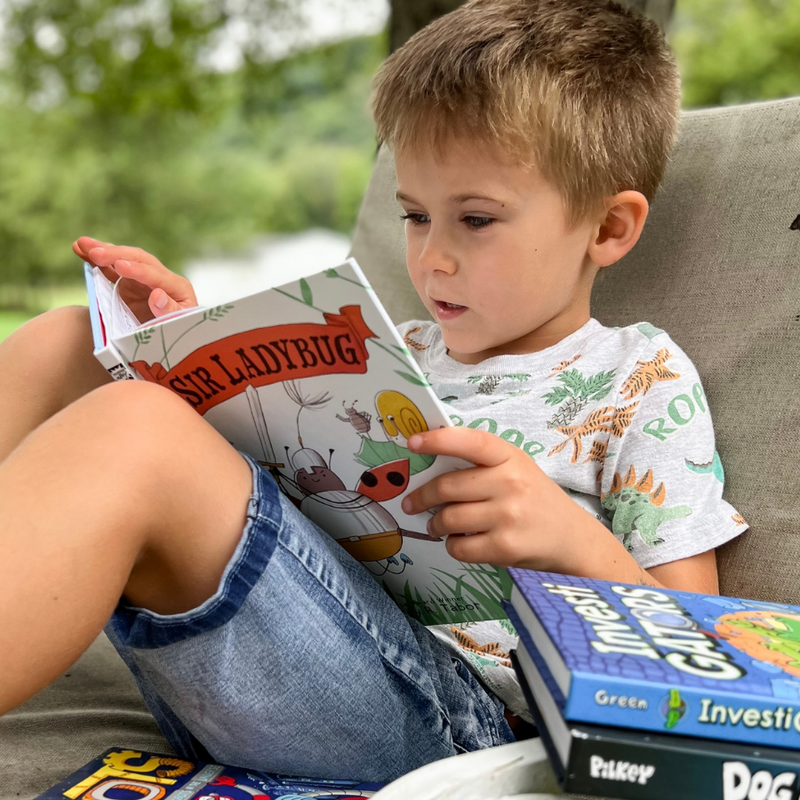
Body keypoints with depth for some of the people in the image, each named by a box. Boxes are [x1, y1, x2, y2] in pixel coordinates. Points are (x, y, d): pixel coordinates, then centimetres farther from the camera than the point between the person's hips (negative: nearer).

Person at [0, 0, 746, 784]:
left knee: (134, 432, -31)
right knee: (68, 346, -2)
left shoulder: (642, 380, 7)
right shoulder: (402, 350, 25)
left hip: (437, 712, -6)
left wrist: (574, 540, -19)